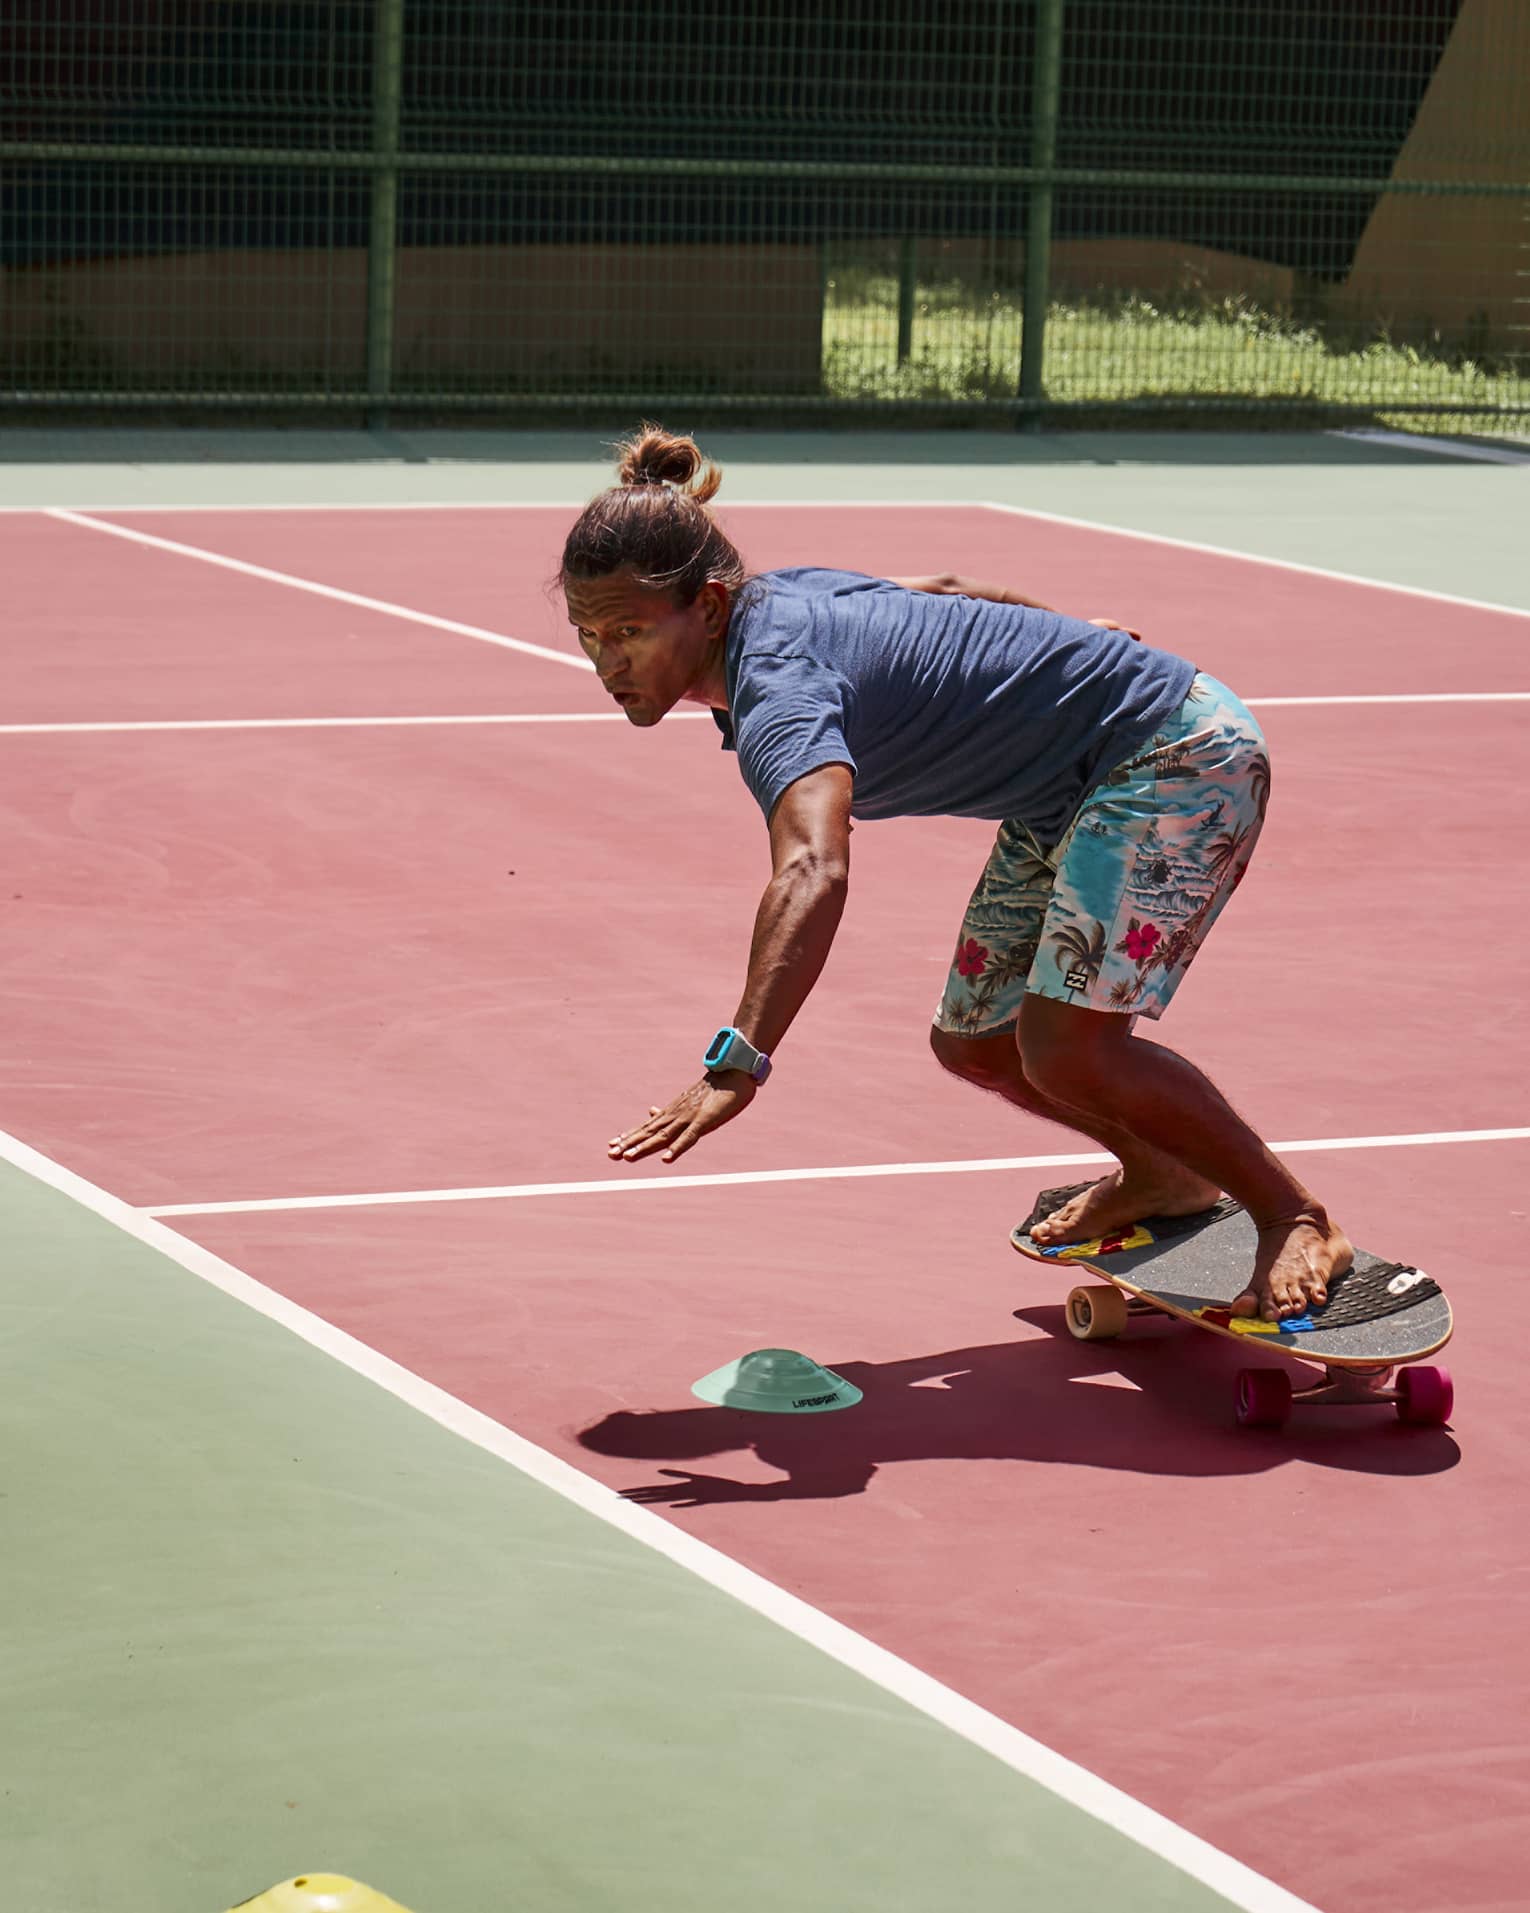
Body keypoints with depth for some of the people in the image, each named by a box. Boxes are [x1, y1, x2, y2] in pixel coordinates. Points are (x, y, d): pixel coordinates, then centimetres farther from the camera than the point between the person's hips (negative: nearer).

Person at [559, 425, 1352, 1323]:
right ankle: (1163, 1175, 36)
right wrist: (1066, 634, 34)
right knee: (975, 1041, 12)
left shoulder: (775, 688, -32)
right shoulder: (774, 598, -3)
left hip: (1177, 754, -10)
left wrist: (735, 1064, -60)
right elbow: (942, 592, 16)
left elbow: (814, 872, -51)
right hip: (1068, 797, 10)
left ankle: (1298, 1220, -4)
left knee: (1067, 1050, -22)